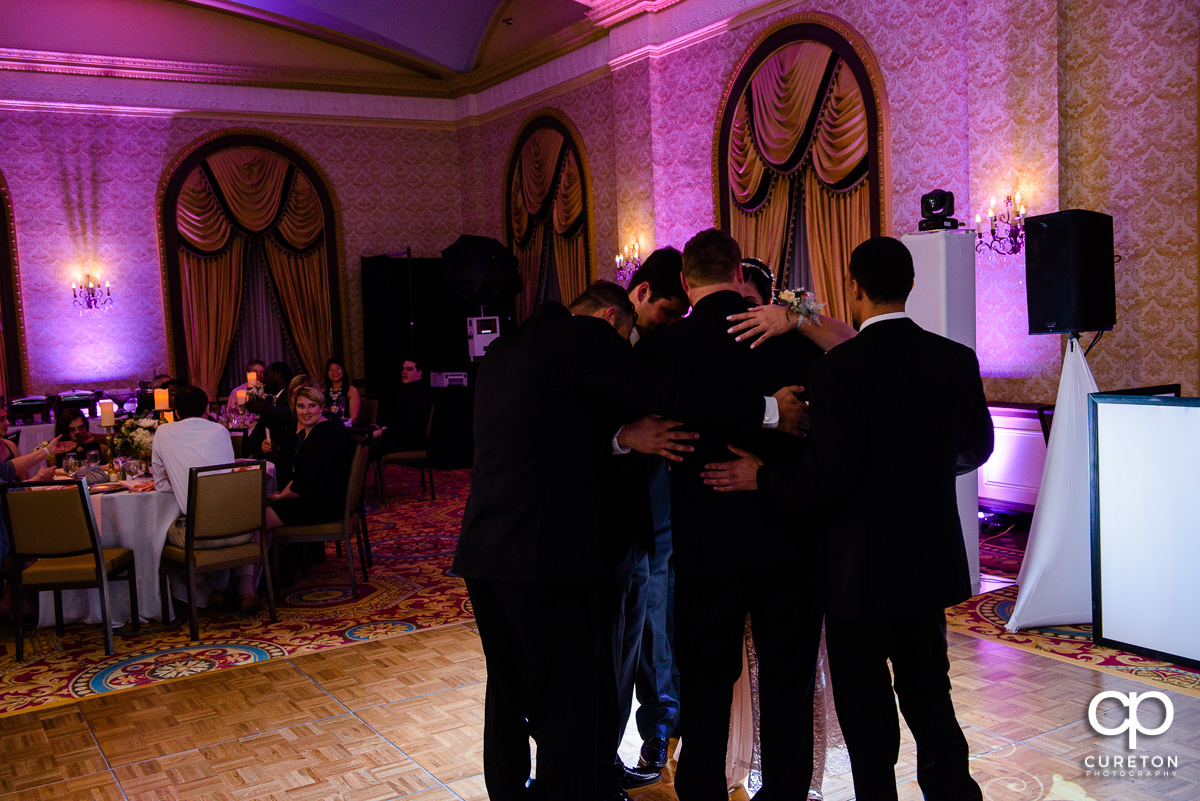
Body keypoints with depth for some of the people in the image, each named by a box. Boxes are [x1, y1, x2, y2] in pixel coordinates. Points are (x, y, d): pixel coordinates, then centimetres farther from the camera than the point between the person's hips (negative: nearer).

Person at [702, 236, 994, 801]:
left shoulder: (838, 368, -19)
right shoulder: (957, 359, -2)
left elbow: (831, 479, -23)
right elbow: (977, 447, 12)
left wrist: (760, 477, -8)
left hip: (860, 568, -5)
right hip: (931, 560, 6)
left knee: (866, 711, 9)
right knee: (929, 694, 21)